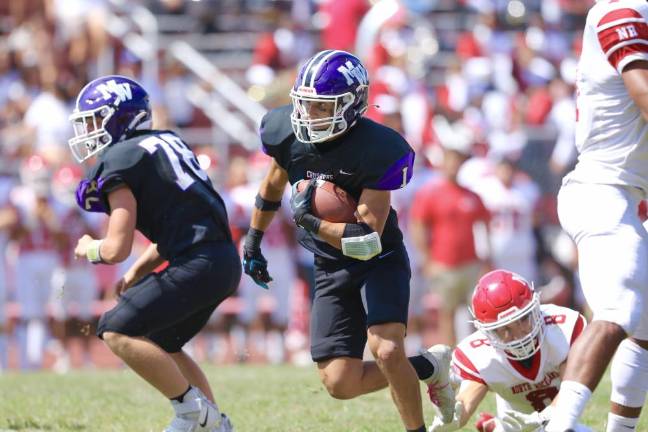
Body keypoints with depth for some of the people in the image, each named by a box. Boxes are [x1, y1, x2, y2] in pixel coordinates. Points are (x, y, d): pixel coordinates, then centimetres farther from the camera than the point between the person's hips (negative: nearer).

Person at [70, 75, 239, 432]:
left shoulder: (119, 161, -9)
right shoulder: (164, 142, 18)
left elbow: (116, 249, -11)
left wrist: (88, 250, 11)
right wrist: (137, 272, 20)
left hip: (199, 264, -10)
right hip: (224, 261, 10)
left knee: (118, 332, -11)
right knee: (158, 345, 24)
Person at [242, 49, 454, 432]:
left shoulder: (378, 151, -26)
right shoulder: (287, 132, -10)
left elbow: (369, 240, -27)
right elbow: (274, 183, 14)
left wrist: (310, 221, -27)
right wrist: (253, 242, 21)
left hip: (380, 261, -5)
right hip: (331, 268, 5)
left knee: (387, 351, -26)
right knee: (341, 384, -3)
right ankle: (428, 366, 20)